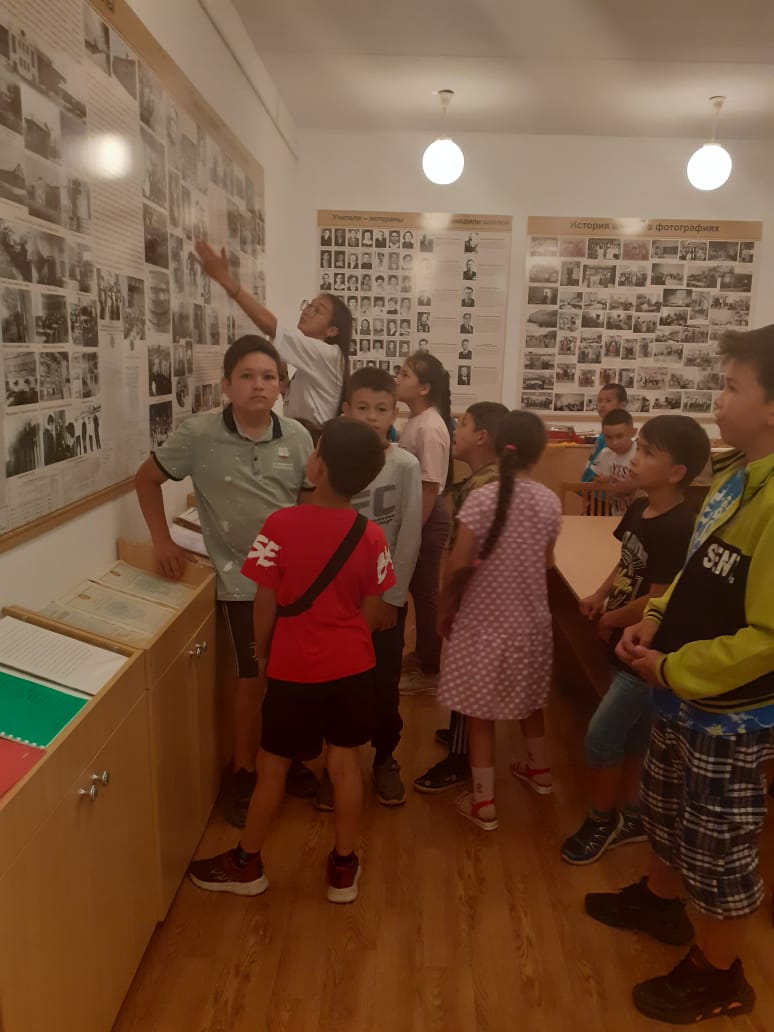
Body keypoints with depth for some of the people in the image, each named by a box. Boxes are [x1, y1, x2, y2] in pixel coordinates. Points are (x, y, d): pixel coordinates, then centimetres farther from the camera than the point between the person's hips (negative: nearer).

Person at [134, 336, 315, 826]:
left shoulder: (298, 437, -5)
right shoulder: (198, 434, -12)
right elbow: (147, 478, 1)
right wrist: (162, 540, -3)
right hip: (242, 578, -3)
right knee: (253, 677, 5)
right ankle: (244, 774, 27)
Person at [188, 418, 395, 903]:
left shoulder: (281, 525, -18)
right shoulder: (372, 536, -8)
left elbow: (265, 606, -11)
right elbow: (370, 612, 0)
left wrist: (261, 651, 7)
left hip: (294, 667, -2)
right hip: (352, 666, 3)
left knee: (273, 765, 14)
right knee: (346, 763, 15)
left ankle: (247, 864, 33)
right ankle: (344, 868, 30)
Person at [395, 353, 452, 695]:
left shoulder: (430, 429, -22)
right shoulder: (415, 421, 6)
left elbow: (430, 488, -23)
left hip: (427, 519, -9)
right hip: (412, 513, 9)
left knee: (426, 592, 3)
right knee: (417, 589, 20)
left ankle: (431, 671, 17)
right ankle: (422, 654, 37)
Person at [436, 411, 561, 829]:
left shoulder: (482, 498, -18)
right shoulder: (550, 502, -6)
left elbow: (458, 565, -17)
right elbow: (546, 562, 4)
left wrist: (444, 608, -2)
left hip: (484, 618, -4)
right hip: (530, 618, 5)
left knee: (481, 711, 7)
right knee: (528, 697, 26)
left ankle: (483, 802, 16)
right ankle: (538, 768, 46)